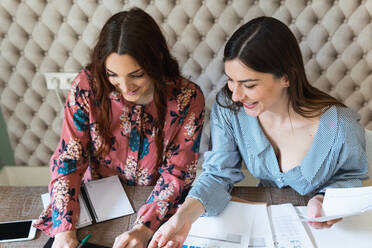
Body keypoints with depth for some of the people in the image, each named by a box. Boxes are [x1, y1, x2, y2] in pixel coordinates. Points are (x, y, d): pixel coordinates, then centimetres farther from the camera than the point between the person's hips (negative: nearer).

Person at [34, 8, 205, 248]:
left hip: (159, 204, -1)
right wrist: (65, 228, -24)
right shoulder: (87, 85, -18)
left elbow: (177, 172, -14)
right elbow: (68, 159, -13)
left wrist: (144, 228, -28)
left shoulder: (187, 98, -18)